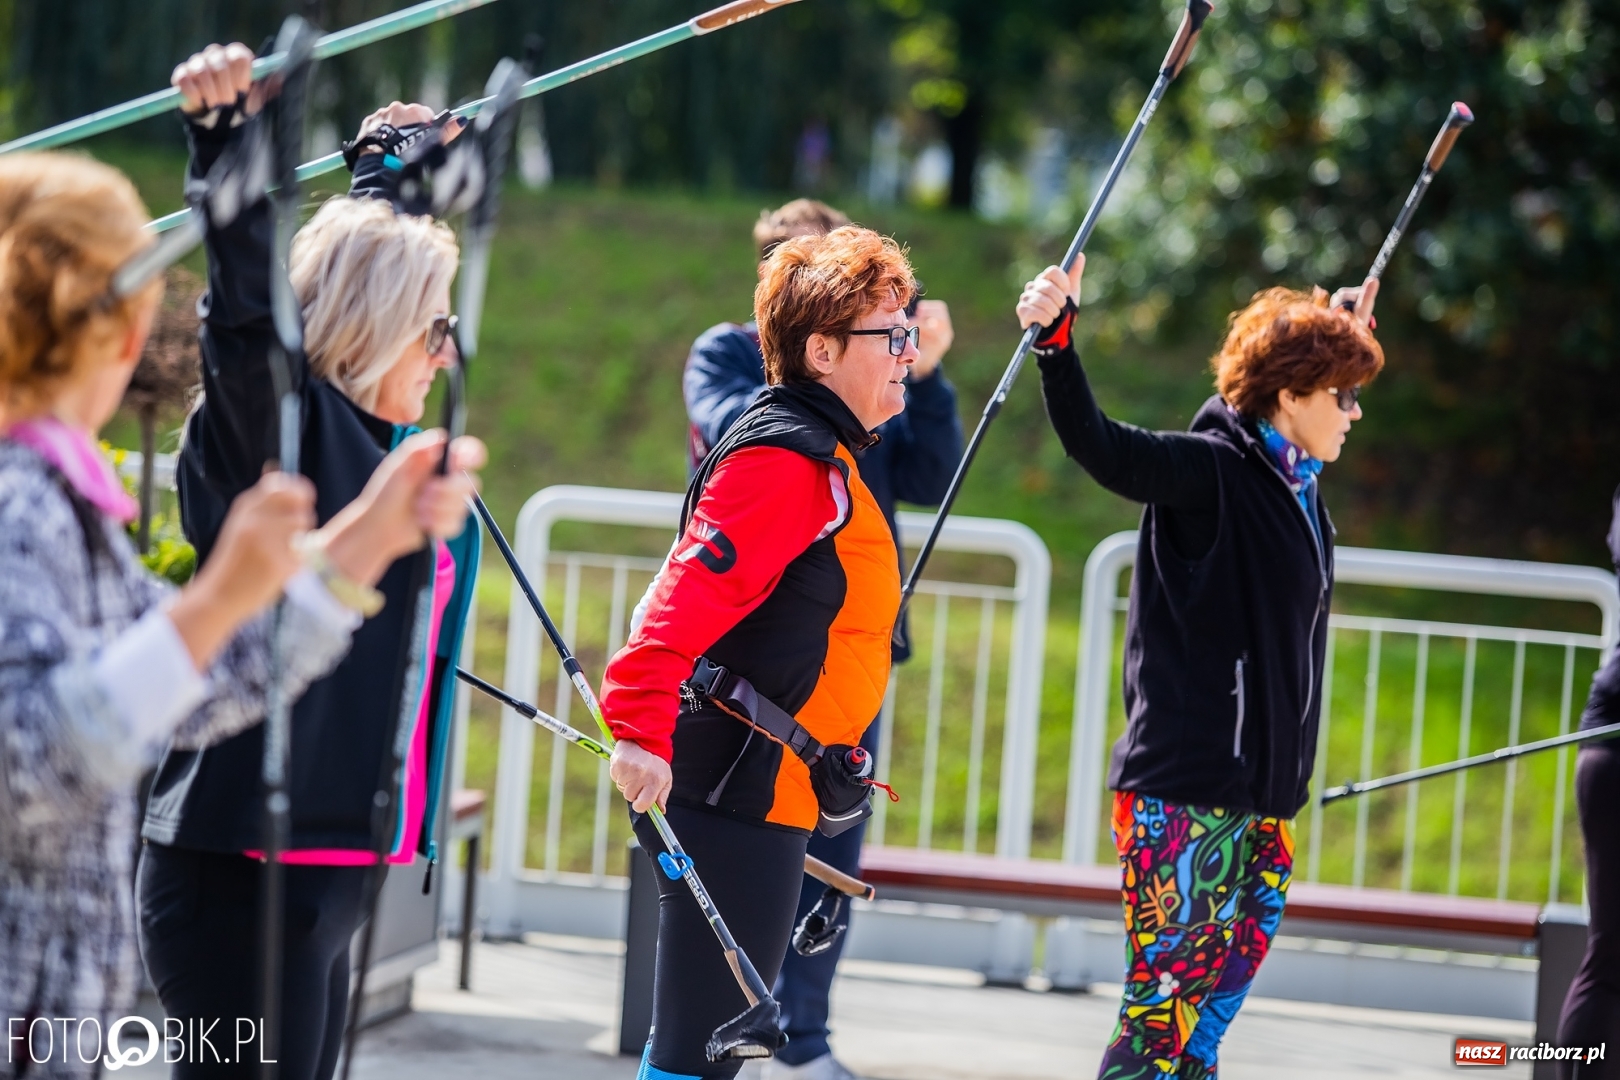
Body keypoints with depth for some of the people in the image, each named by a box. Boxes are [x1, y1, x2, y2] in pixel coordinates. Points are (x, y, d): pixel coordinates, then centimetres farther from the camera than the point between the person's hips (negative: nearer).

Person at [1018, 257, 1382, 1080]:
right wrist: (1055, 338, -40)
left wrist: (1344, 332, 45)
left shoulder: (1296, 483, 15)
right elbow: (1098, 445, -25)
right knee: (1162, 998, -8)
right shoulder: (1212, 470, -11)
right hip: (1185, 793, -9)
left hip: (1259, 795, 9)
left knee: (1216, 996, 12)